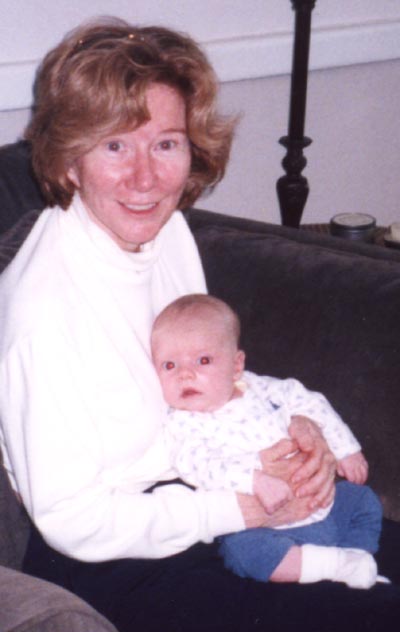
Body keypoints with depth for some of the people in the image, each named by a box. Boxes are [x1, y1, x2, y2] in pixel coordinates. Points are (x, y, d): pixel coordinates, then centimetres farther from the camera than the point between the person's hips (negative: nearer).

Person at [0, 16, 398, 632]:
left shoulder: (169, 230, -3)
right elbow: (68, 519, -21)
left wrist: (292, 428, -8)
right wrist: (240, 507, -21)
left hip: (191, 499, 8)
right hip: (107, 560, -7)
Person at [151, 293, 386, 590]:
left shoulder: (260, 388, 6)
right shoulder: (183, 425, -10)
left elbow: (309, 404, 16)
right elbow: (197, 465, -28)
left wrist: (346, 449, 12)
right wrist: (255, 480, -40)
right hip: (269, 527, -6)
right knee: (242, 549, -35)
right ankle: (334, 564, -26)